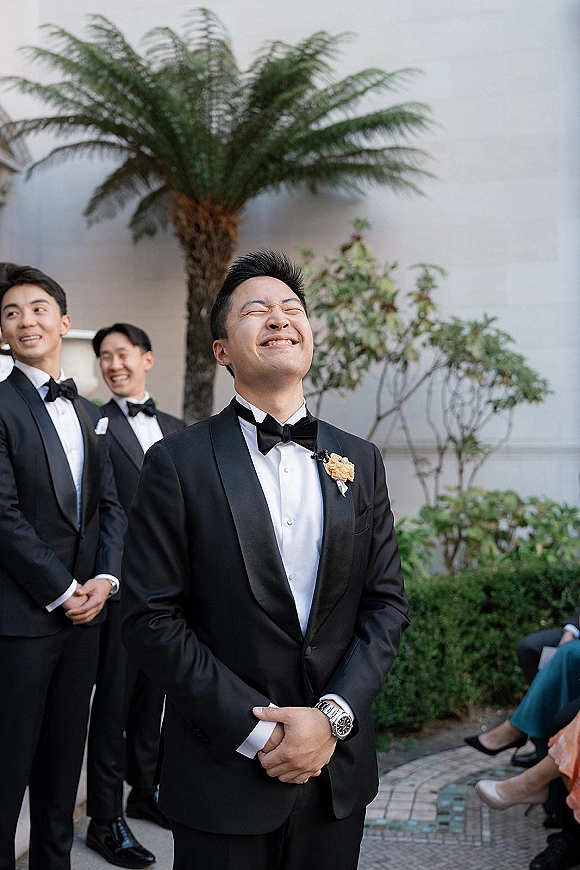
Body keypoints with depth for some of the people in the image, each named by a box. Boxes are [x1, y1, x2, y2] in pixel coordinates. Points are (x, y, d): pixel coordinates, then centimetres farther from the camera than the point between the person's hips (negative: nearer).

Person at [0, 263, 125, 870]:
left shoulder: (88, 413, 13)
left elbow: (109, 504, 12)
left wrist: (106, 579, -3)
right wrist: (63, 590, -12)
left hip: (82, 612, 6)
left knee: (64, 759, 17)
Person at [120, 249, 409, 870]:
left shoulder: (360, 462, 3)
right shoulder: (177, 464, -8)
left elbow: (386, 603, 2)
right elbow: (150, 618, -11)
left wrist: (333, 715, -10)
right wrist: (256, 729, -14)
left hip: (338, 769, 4)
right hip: (224, 772, -3)